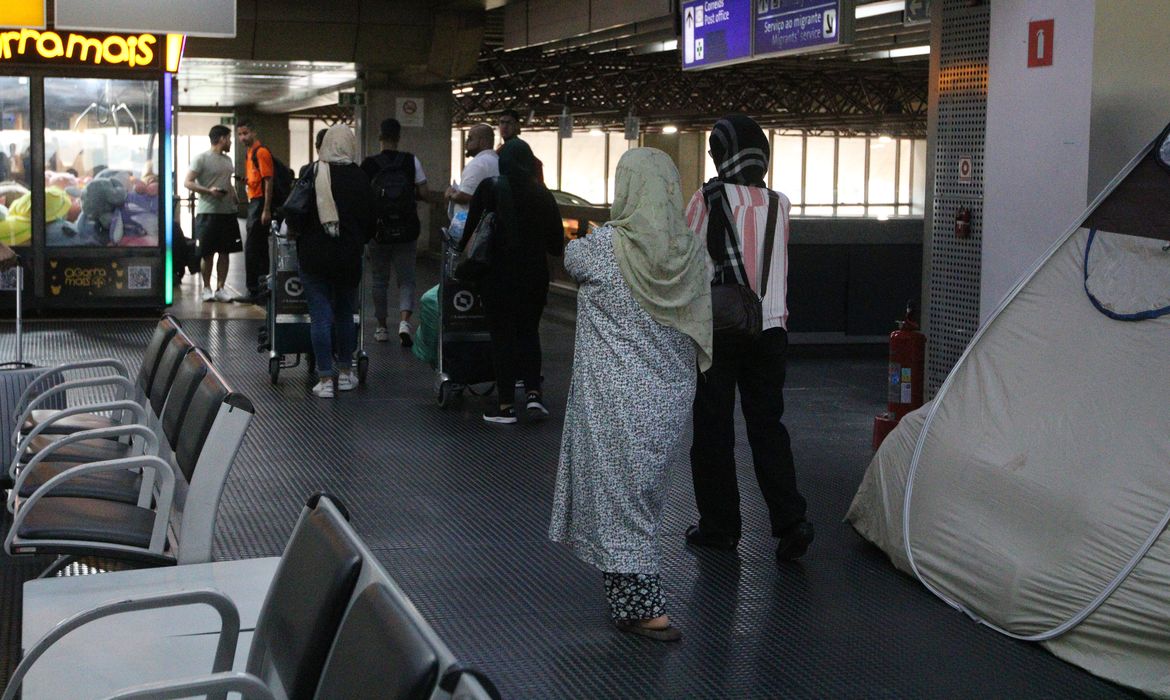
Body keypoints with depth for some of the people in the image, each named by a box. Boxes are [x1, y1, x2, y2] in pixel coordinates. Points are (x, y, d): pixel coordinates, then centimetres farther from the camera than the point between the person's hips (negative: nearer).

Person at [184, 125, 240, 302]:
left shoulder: (227, 160, 17)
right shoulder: (202, 158, -5)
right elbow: (188, 182, -10)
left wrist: (235, 199, 11)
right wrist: (209, 191, -22)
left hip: (227, 212, 6)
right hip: (208, 212, -6)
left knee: (225, 251, 5)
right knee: (207, 253, 1)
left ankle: (220, 288, 11)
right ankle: (207, 288, 11)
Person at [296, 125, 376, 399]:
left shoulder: (312, 174, -5)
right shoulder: (358, 178, -3)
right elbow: (370, 221, 1)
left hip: (313, 255, -1)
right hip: (348, 257, 1)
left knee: (320, 316, 1)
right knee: (345, 313, 16)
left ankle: (325, 379, 0)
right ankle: (345, 373, 22)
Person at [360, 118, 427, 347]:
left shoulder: (368, 165, -5)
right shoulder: (411, 161, -4)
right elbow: (423, 194, -6)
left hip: (378, 231, 0)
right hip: (406, 231, 0)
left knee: (379, 280, 14)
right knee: (406, 279, 7)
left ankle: (382, 327, 20)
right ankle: (404, 321, -15)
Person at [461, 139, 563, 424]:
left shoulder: (490, 188, -8)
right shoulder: (543, 194, 1)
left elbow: (472, 229, -8)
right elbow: (557, 245, 3)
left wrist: (460, 246, 12)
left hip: (499, 274, -3)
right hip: (535, 276, 3)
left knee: (502, 336, 6)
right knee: (529, 331, 18)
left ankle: (506, 405, 8)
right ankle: (533, 393, 4)